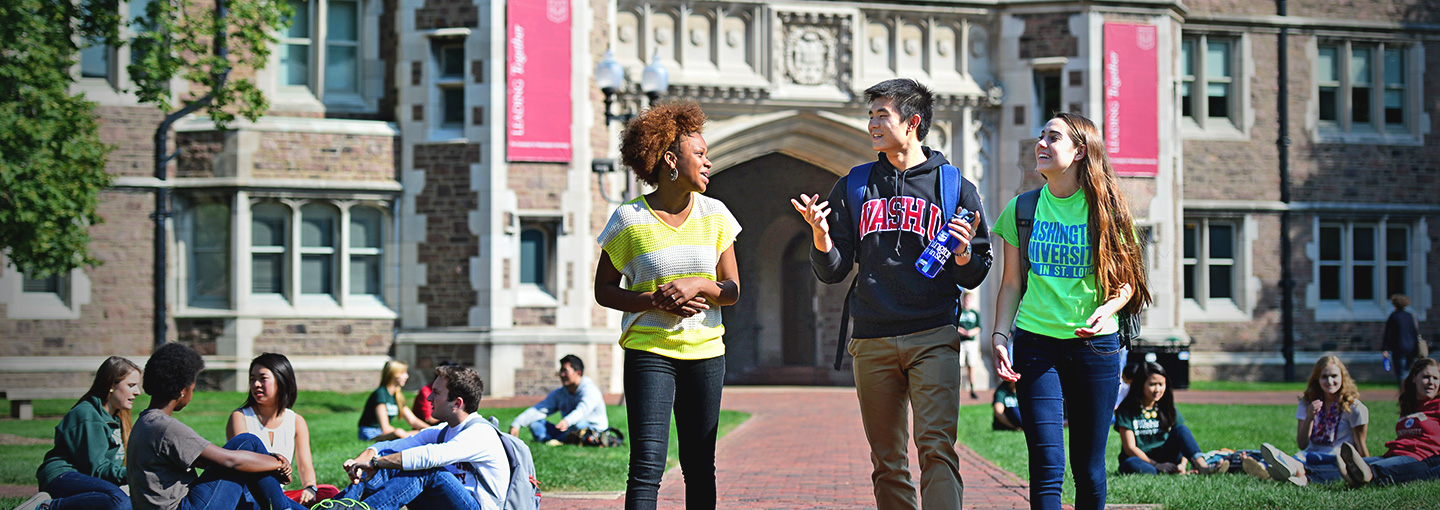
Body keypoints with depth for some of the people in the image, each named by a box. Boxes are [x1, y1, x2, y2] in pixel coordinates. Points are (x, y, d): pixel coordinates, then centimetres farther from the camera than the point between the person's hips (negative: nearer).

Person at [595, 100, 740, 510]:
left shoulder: (714, 215, 5)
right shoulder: (629, 220, -5)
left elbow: (732, 290, 7)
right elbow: (604, 290, 0)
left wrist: (697, 286, -14)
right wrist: (653, 301, -16)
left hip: (705, 353, 4)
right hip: (649, 352, -4)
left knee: (700, 467, 9)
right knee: (647, 465, -13)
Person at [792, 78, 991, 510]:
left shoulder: (954, 187, 6)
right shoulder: (854, 188, 13)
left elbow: (973, 278, 8)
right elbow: (833, 271, 10)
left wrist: (963, 256, -14)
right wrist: (821, 237, -9)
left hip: (933, 339, -3)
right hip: (872, 342, 3)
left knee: (936, 447, -16)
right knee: (888, 462, 5)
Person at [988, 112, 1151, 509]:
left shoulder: (1105, 210, 1)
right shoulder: (1023, 209, 6)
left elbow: (1127, 282, 3)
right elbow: (1012, 284, 10)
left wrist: (1107, 309, -17)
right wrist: (1000, 338, -1)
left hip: (1095, 345, 0)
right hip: (1036, 345, 0)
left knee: (1089, 468, 4)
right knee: (1047, 467, -11)